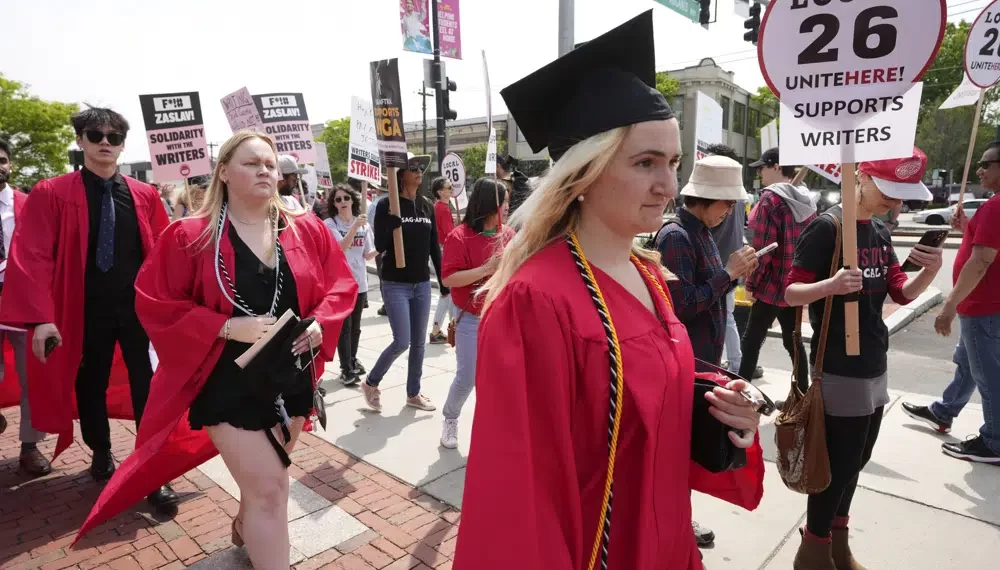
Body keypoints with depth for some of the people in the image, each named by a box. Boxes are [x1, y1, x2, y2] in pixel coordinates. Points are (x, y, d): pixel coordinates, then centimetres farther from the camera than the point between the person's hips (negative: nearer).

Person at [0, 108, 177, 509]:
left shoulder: (145, 196, 4)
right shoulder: (51, 194, -2)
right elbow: (33, 257, -7)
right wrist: (41, 317, -15)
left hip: (140, 305, 1)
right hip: (87, 309, -1)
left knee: (148, 388, 2)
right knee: (90, 385, 17)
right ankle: (101, 453, 40)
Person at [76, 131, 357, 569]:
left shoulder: (306, 230, -1)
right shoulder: (189, 236, -9)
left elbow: (341, 284, 4)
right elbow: (154, 303, -8)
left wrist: (319, 323, -14)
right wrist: (226, 326, -20)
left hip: (291, 377, 5)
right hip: (228, 381, -4)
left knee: (261, 478, 25)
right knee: (270, 490, -6)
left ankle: (246, 527, 56)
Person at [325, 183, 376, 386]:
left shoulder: (363, 224, 5)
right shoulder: (329, 224, -8)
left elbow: (367, 255, 10)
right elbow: (341, 248, -24)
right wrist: (354, 227, -35)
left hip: (359, 282, 5)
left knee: (355, 326, 16)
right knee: (344, 327, -2)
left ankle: (352, 361, 32)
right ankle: (346, 369, 4)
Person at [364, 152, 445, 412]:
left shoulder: (427, 206, 7)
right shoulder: (387, 206, -8)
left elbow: (434, 248, 10)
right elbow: (380, 246, -16)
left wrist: (444, 283, 10)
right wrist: (394, 214, -26)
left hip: (422, 284, 5)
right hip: (395, 284, -5)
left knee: (418, 342, 11)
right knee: (402, 342, -7)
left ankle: (413, 393, 26)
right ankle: (371, 383, 19)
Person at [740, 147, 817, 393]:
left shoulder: (771, 198, -13)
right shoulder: (806, 200, 11)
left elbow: (762, 247, -18)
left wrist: (751, 283, -11)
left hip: (772, 284, -8)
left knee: (752, 340, 0)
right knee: (792, 340, 16)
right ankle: (803, 392, 24)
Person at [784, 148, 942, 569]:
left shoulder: (881, 232, 10)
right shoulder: (827, 227, -15)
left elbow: (902, 293, 10)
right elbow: (792, 293, -17)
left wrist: (930, 271, -10)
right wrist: (830, 285, -36)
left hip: (875, 366, 8)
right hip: (839, 369, -8)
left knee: (855, 461, 17)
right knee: (838, 464, 1)